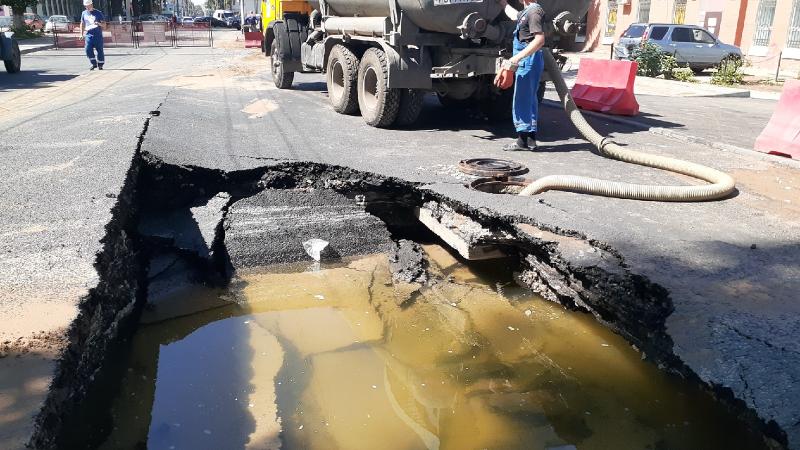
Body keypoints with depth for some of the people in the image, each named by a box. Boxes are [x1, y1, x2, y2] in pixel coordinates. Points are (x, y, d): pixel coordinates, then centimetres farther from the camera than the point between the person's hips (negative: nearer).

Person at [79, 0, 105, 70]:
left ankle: (100, 65, 13)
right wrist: (81, 34, 15)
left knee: (100, 50, -1)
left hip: (98, 34, -3)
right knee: (88, 49, -10)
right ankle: (94, 63, 4)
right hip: (88, 34, 3)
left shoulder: (98, 13, 2)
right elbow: (82, 24, 22)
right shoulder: (84, 13, 13)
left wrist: (99, 23, -20)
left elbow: (104, 24, 2)